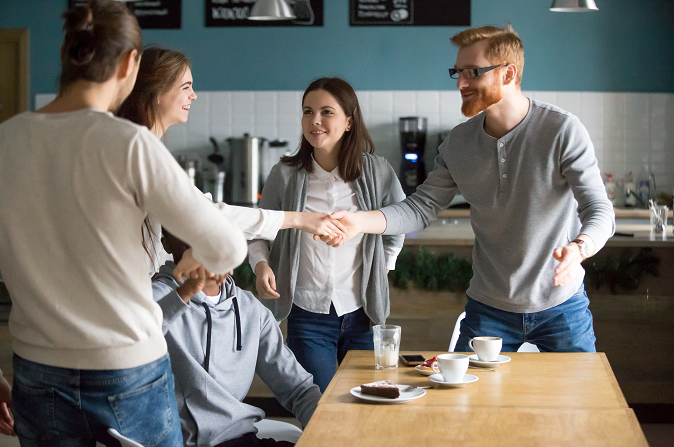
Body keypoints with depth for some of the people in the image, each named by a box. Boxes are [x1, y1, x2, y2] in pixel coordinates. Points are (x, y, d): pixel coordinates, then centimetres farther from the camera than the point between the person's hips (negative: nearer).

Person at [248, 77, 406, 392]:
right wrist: (261, 263, -9)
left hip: (362, 315, 1)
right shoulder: (285, 175, -3)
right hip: (308, 315, -1)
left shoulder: (376, 172, -1)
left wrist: (383, 269, 11)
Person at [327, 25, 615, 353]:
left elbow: (599, 210, -20)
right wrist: (361, 221, -15)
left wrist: (577, 249, -43)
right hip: (488, 310, 3)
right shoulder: (458, 143, -1)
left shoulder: (563, 131, -16)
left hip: (561, 306, -3)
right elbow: (421, 207, 1)